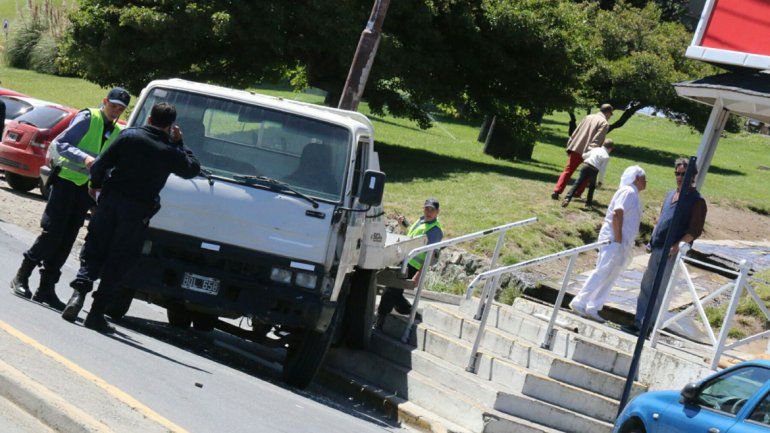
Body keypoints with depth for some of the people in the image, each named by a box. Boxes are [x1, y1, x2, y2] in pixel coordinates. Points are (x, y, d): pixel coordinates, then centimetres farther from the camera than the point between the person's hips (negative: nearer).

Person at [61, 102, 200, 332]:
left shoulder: (130, 136, -2)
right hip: (138, 210, -1)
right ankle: (97, 312, 2)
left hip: (110, 200, 1)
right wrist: (179, 143, 22)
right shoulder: (171, 152, -2)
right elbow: (193, 169, 18)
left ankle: (79, 291, -10)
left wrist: (95, 184, 17)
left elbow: (102, 164, -1)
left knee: (94, 250, 12)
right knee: (118, 262, 4)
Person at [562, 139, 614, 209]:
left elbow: (584, 156, 25)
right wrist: (600, 181, 9)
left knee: (577, 183, 1)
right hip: (594, 170, -3)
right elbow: (602, 170, -1)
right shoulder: (606, 157, 4)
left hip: (585, 166, 3)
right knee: (592, 187, 19)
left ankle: (568, 198, -15)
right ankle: (588, 203, 23)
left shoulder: (595, 149, 18)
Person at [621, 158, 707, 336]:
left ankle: (646, 327, 2)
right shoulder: (670, 195, 16)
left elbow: (695, 230, -13)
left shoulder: (697, 201, -7)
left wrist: (678, 244, -23)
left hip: (672, 252, -7)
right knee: (646, 286, 9)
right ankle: (638, 322, 15)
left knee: (659, 290, -4)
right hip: (657, 249, 7)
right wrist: (652, 241, 16)